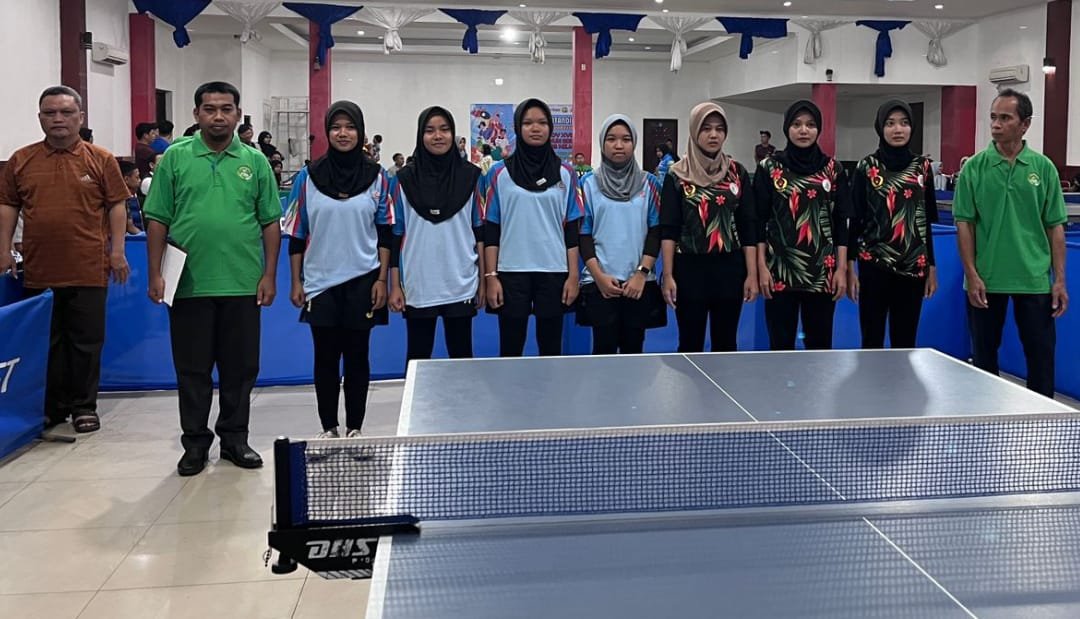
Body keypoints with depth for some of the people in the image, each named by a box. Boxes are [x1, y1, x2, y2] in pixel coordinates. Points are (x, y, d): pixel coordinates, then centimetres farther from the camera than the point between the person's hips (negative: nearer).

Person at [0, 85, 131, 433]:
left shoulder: (101, 160, 0)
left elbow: (116, 206, 1)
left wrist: (117, 251, -4)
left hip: (88, 270, -2)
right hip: (39, 269, 2)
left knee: (86, 340, 6)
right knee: (46, 342, 11)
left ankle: (84, 406, 18)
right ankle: (52, 406, 23)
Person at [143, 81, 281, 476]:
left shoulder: (255, 161, 6)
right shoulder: (175, 158, 3)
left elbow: (270, 222, 6)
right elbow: (157, 220, 3)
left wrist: (269, 275, 0)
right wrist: (155, 274, -3)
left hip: (243, 286, 1)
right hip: (188, 284, -1)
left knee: (240, 367, 8)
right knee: (192, 369, 7)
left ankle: (234, 438, 23)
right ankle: (195, 443, 19)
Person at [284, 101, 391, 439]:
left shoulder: (377, 177, 2)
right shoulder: (308, 177, 2)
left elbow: (385, 233, 3)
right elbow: (296, 234, 4)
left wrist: (382, 279, -3)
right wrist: (296, 282, 1)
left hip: (362, 281, 0)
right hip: (321, 283, 0)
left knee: (357, 355, 6)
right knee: (325, 357, 5)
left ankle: (355, 428, 15)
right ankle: (328, 427, 17)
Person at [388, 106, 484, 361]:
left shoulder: (470, 176, 2)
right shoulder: (405, 179, 1)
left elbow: (480, 231, 4)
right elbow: (396, 234, 2)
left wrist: (484, 279, 2)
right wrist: (395, 285, -2)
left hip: (461, 286, 0)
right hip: (417, 287, 0)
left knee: (461, 355, 10)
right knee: (417, 356, 10)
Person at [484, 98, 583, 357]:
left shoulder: (565, 173, 5)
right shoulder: (500, 173, 3)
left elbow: (571, 229, 5)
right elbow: (491, 229, 2)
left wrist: (574, 275, -1)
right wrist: (491, 276, -4)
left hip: (554, 272, 1)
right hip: (511, 273, -1)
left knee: (551, 348, 7)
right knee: (510, 349, 4)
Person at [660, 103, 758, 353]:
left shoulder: (738, 173, 5)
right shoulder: (677, 175, -2)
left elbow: (748, 227, 4)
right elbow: (668, 229, -4)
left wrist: (752, 273, -2)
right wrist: (668, 275, -12)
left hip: (730, 269, 2)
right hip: (690, 269, -2)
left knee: (726, 344, 9)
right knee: (690, 344, 5)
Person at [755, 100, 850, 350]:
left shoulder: (833, 169, 5)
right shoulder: (769, 167, 1)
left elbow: (842, 222, 4)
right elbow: (759, 221, 0)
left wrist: (842, 268, -2)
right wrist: (761, 266, -6)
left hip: (822, 271, 1)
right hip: (780, 270, -1)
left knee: (820, 343, 7)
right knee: (781, 343, 4)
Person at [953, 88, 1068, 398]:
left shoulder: (1044, 168, 2)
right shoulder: (974, 167, 0)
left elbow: (1055, 226, 4)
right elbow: (964, 224, 0)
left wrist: (1060, 279, -2)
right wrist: (972, 275, -8)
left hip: (1034, 280, 1)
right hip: (985, 280, 0)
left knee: (1041, 355, 3)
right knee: (984, 355, 9)